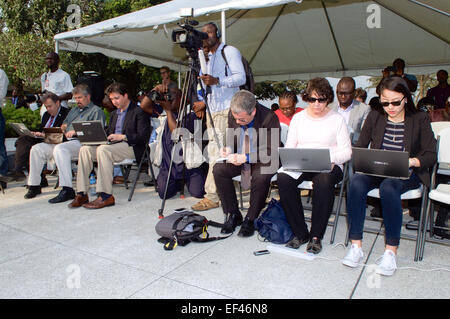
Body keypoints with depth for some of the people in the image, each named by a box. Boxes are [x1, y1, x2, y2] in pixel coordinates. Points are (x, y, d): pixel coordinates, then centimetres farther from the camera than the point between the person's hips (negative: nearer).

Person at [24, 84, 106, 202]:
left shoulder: (96, 111, 7)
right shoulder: (74, 110, 33)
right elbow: (64, 125, 34)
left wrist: (77, 131, -15)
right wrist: (63, 127, 9)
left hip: (80, 142, -8)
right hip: (64, 141, 8)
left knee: (59, 148, -37)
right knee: (37, 149, -6)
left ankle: (67, 190, -41)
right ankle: (34, 186, 2)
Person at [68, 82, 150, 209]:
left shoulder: (139, 112, 1)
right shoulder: (114, 114, 28)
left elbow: (143, 136, -10)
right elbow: (108, 133, 26)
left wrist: (122, 137, -20)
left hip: (131, 147, -8)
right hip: (112, 145, 8)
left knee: (103, 150, -34)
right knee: (85, 149, -16)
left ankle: (106, 196, -31)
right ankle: (82, 194, -18)